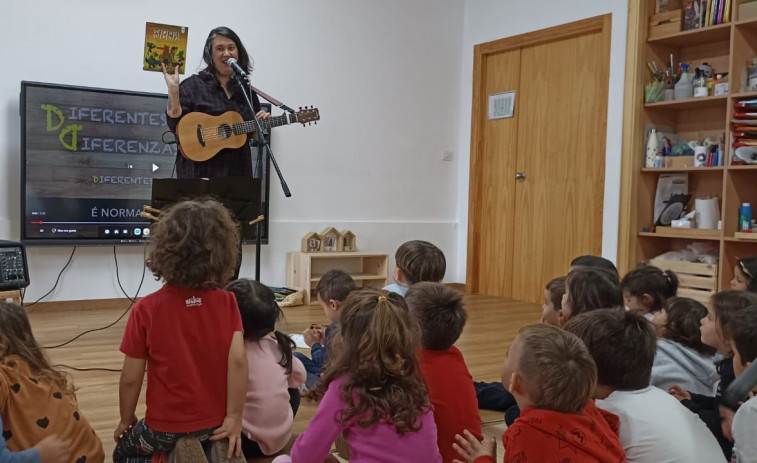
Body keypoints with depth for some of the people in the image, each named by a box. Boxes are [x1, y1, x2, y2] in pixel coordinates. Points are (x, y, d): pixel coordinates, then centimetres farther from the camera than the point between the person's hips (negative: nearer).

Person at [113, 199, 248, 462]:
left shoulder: (147, 309, -17)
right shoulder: (227, 302, -12)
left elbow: (130, 378, -11)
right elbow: (238, 360, -17)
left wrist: (126, 420, 6)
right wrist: (234, 417, -9)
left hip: (167, 427, -3)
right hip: (215, 421, 4)